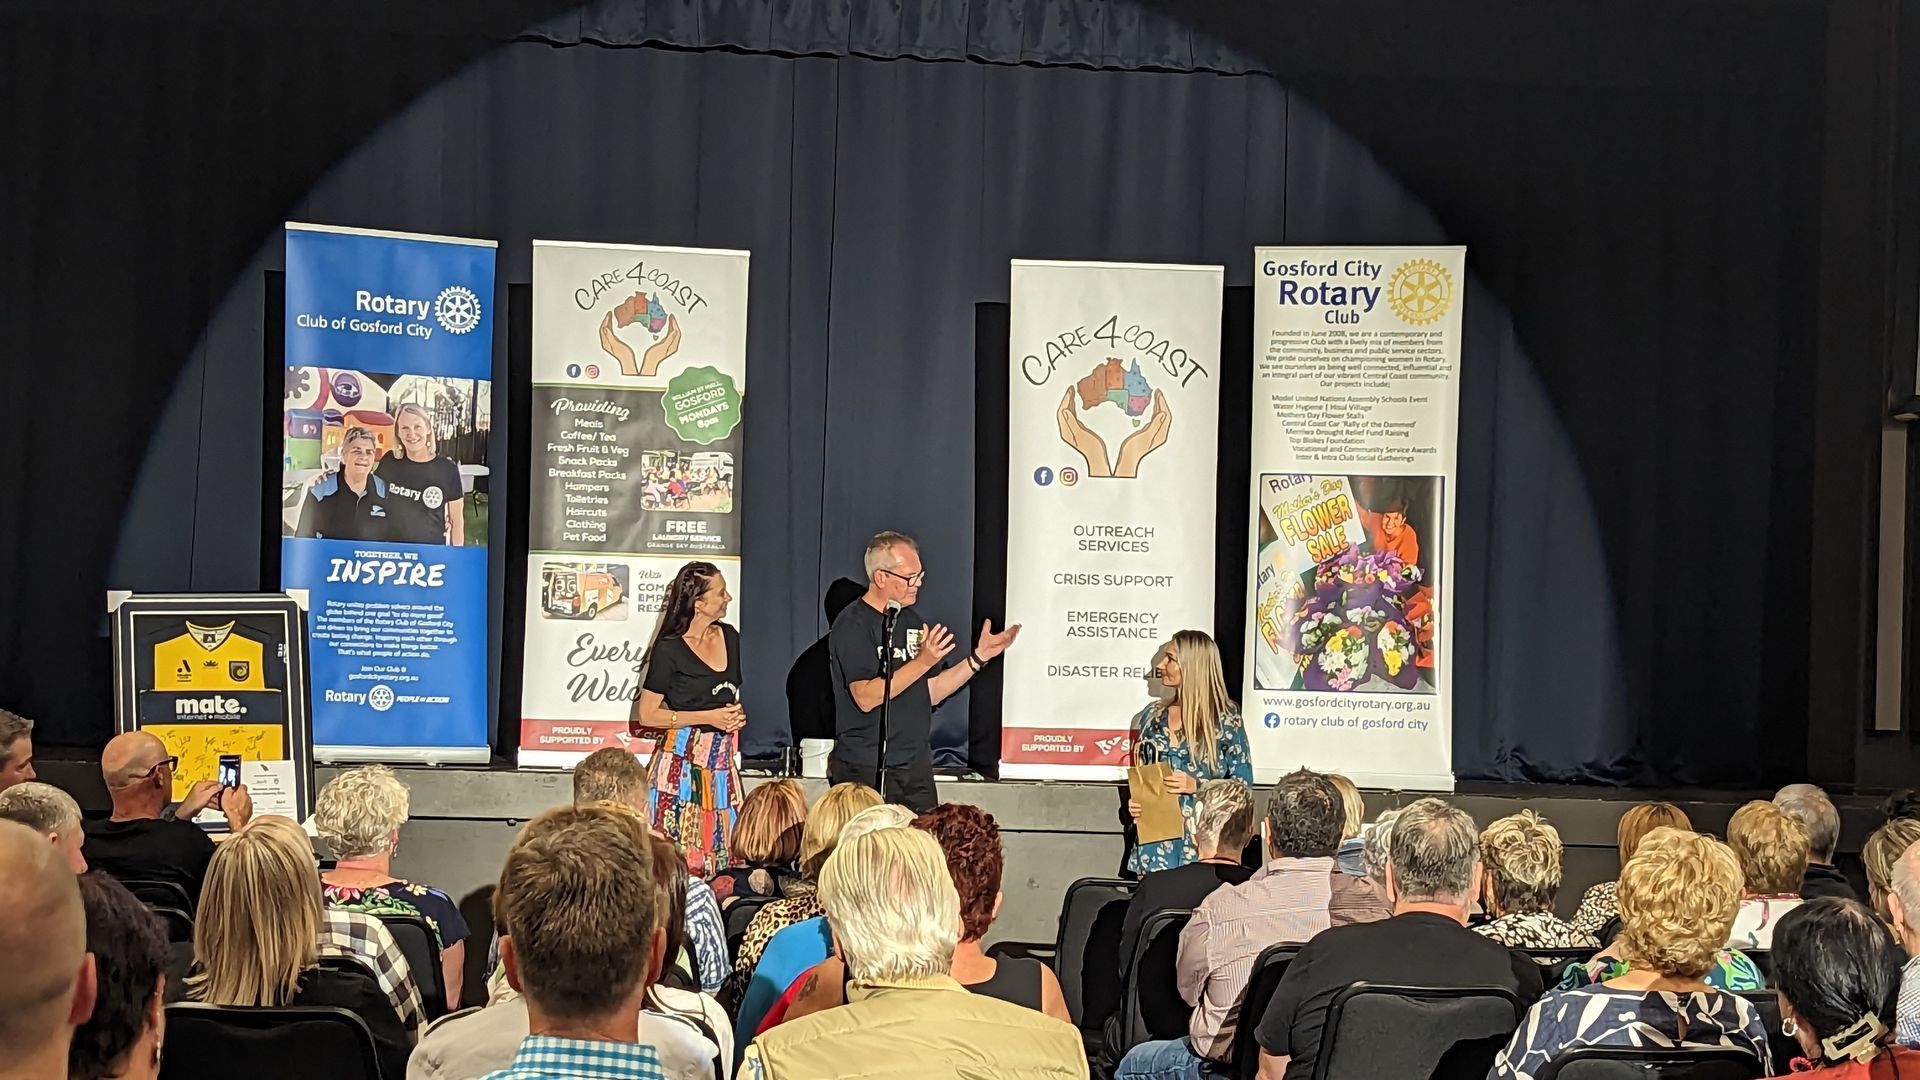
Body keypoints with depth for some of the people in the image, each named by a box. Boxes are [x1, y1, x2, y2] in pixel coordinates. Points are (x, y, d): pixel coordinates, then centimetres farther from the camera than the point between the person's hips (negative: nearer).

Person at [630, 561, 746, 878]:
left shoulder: (730, 637, 10)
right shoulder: (669, 650, -8)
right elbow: (646, 714, -7)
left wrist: (738, 714, 4)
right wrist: (708, 717, -11)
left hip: (722, 760, 6)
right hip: (682, 761, -6)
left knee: (720, 853, 1)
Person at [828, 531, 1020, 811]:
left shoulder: (911, 620, 15)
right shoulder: (852, 625, -10)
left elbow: (932, 693, 15)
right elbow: (866, 698, -21)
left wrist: (979, 656, 8)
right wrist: (923, 661, -26)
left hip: (916, 767, 7)